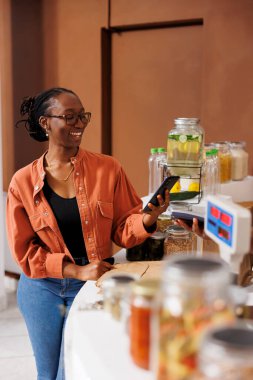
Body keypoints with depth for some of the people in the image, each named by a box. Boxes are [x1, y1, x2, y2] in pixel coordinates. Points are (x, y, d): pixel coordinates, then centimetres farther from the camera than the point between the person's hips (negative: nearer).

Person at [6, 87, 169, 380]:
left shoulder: (107, 169, -7)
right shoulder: (23, 182, -6)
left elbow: (122, 231, -4)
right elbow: (24, 251, -5)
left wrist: (147, 219, -26)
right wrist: (76, 271, -16)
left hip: (91, 288, -1)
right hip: (42, 289, 1)